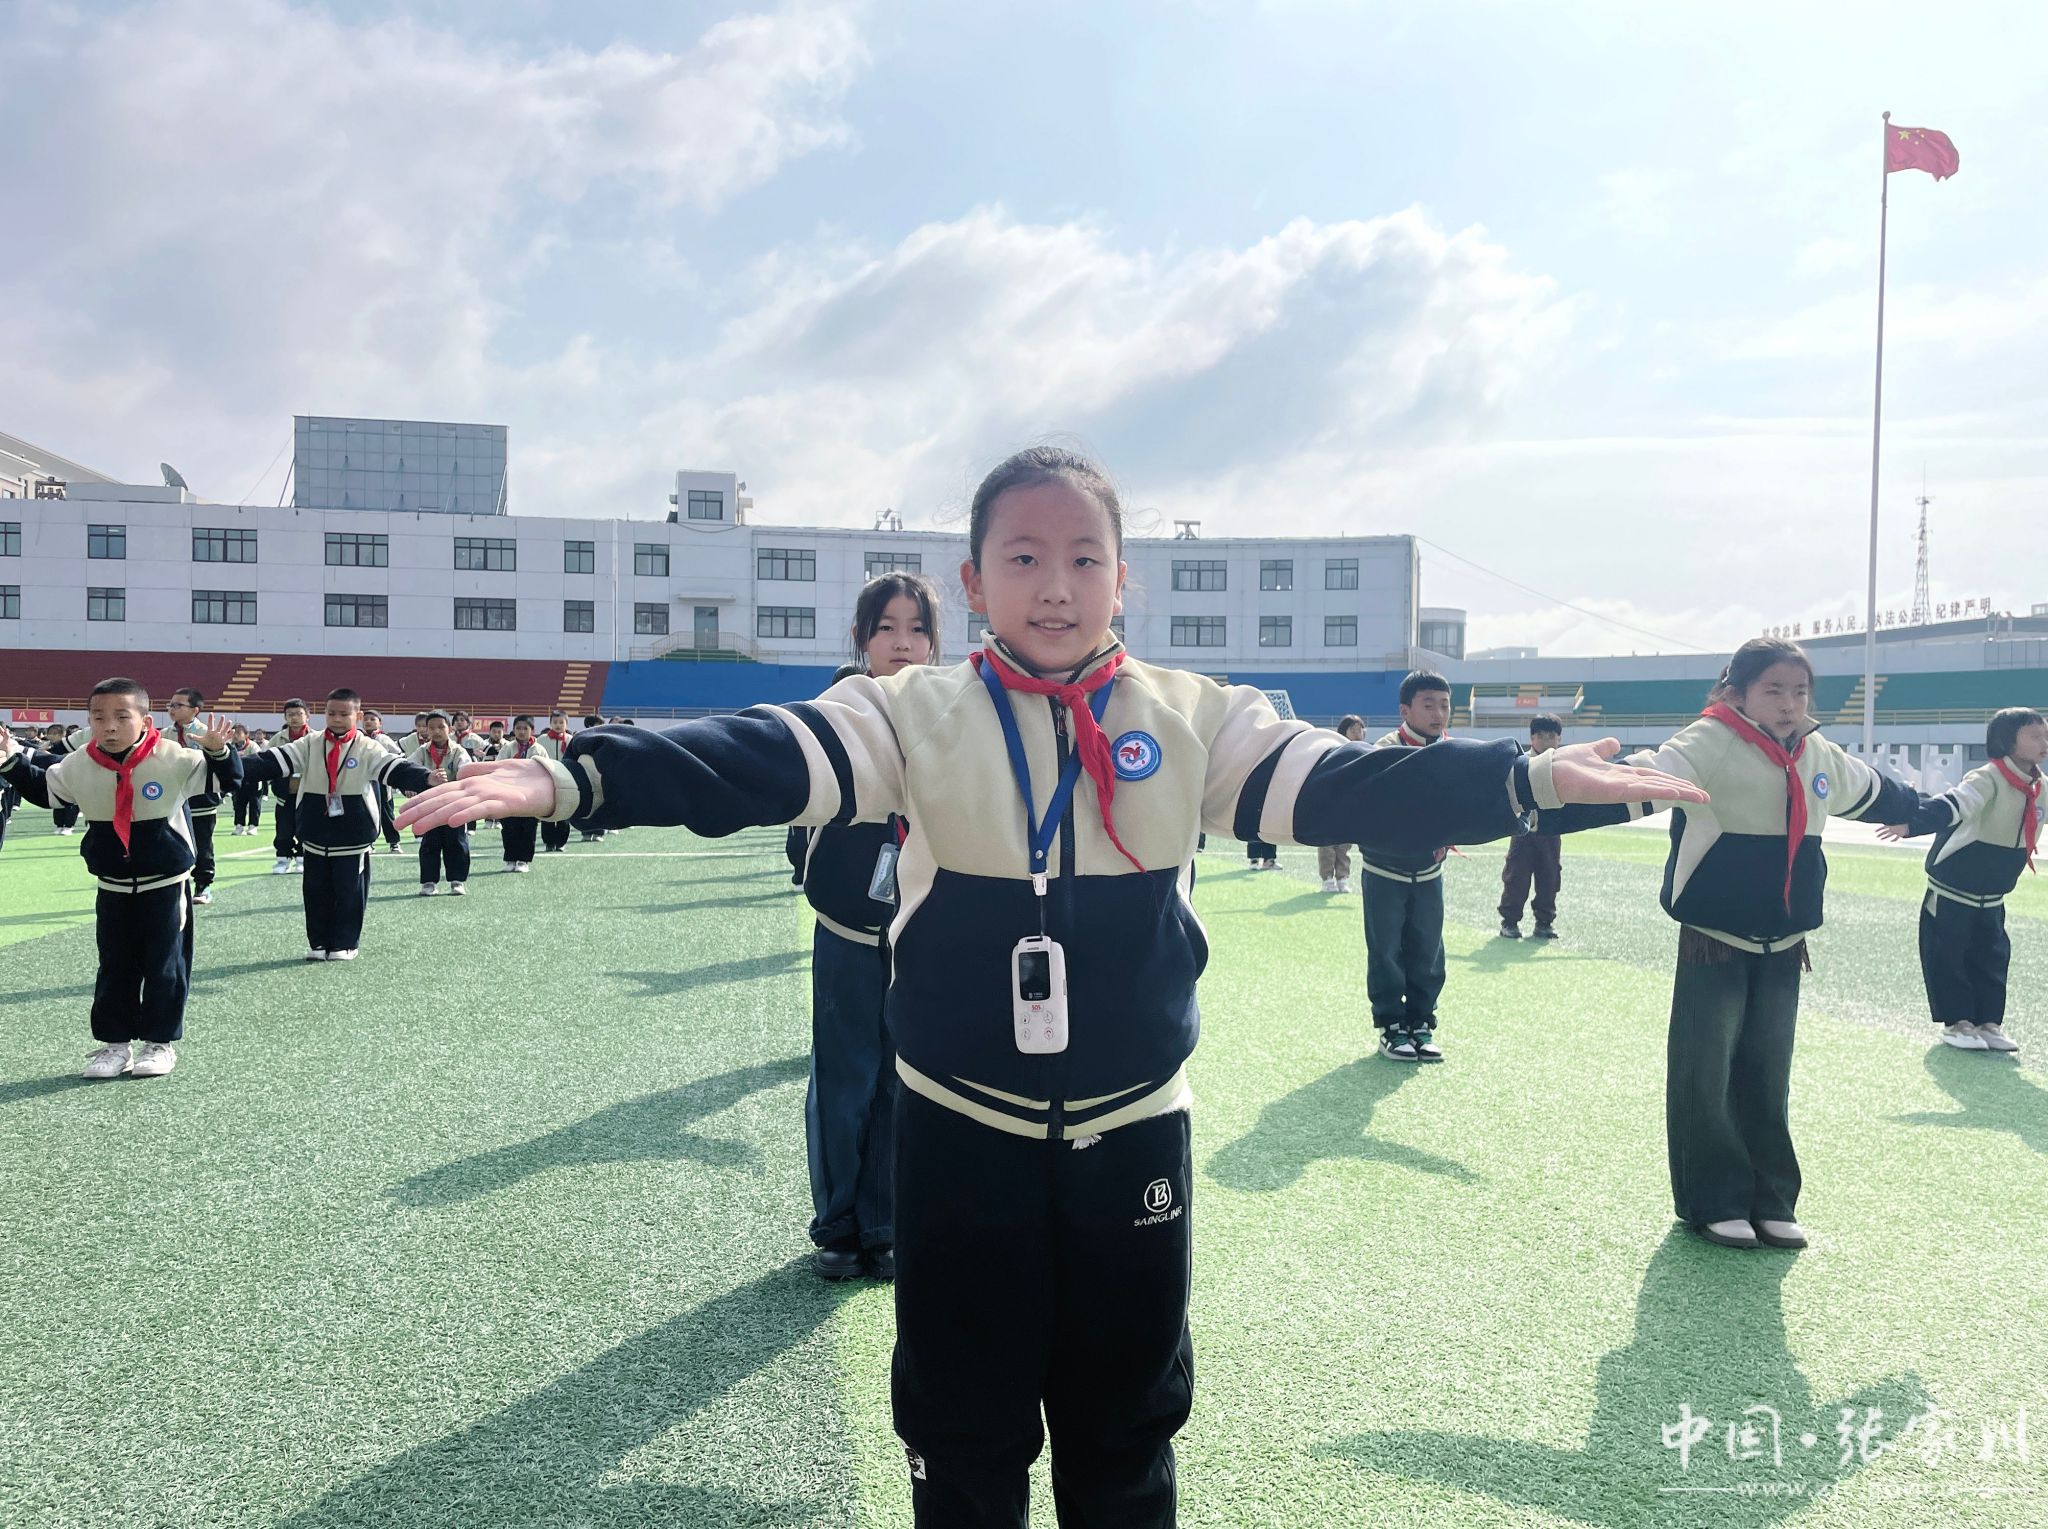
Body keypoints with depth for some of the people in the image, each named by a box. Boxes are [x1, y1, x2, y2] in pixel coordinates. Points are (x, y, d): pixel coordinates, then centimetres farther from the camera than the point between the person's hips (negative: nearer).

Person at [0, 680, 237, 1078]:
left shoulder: (174, 760, -18)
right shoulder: (77, 766, -6)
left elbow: (226, 780, -11)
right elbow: (42, 789, 14)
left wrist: (218, 751, -31)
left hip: (166, 884, -3)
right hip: (113, 887, 4)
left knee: (165, 965, 5)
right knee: (114, 967, 12)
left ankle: (161, 1040, 18)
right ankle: (114, 1041, 22)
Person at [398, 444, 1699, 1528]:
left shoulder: (1194, 719, -3)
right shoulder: (916, 716, -7)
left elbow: (1347, 787, -11)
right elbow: (754, 765, -20)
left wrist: (1533, 777, -23)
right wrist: (569, 780, -35)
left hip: (1135, 1128, 1)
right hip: (961, 1129, -1)